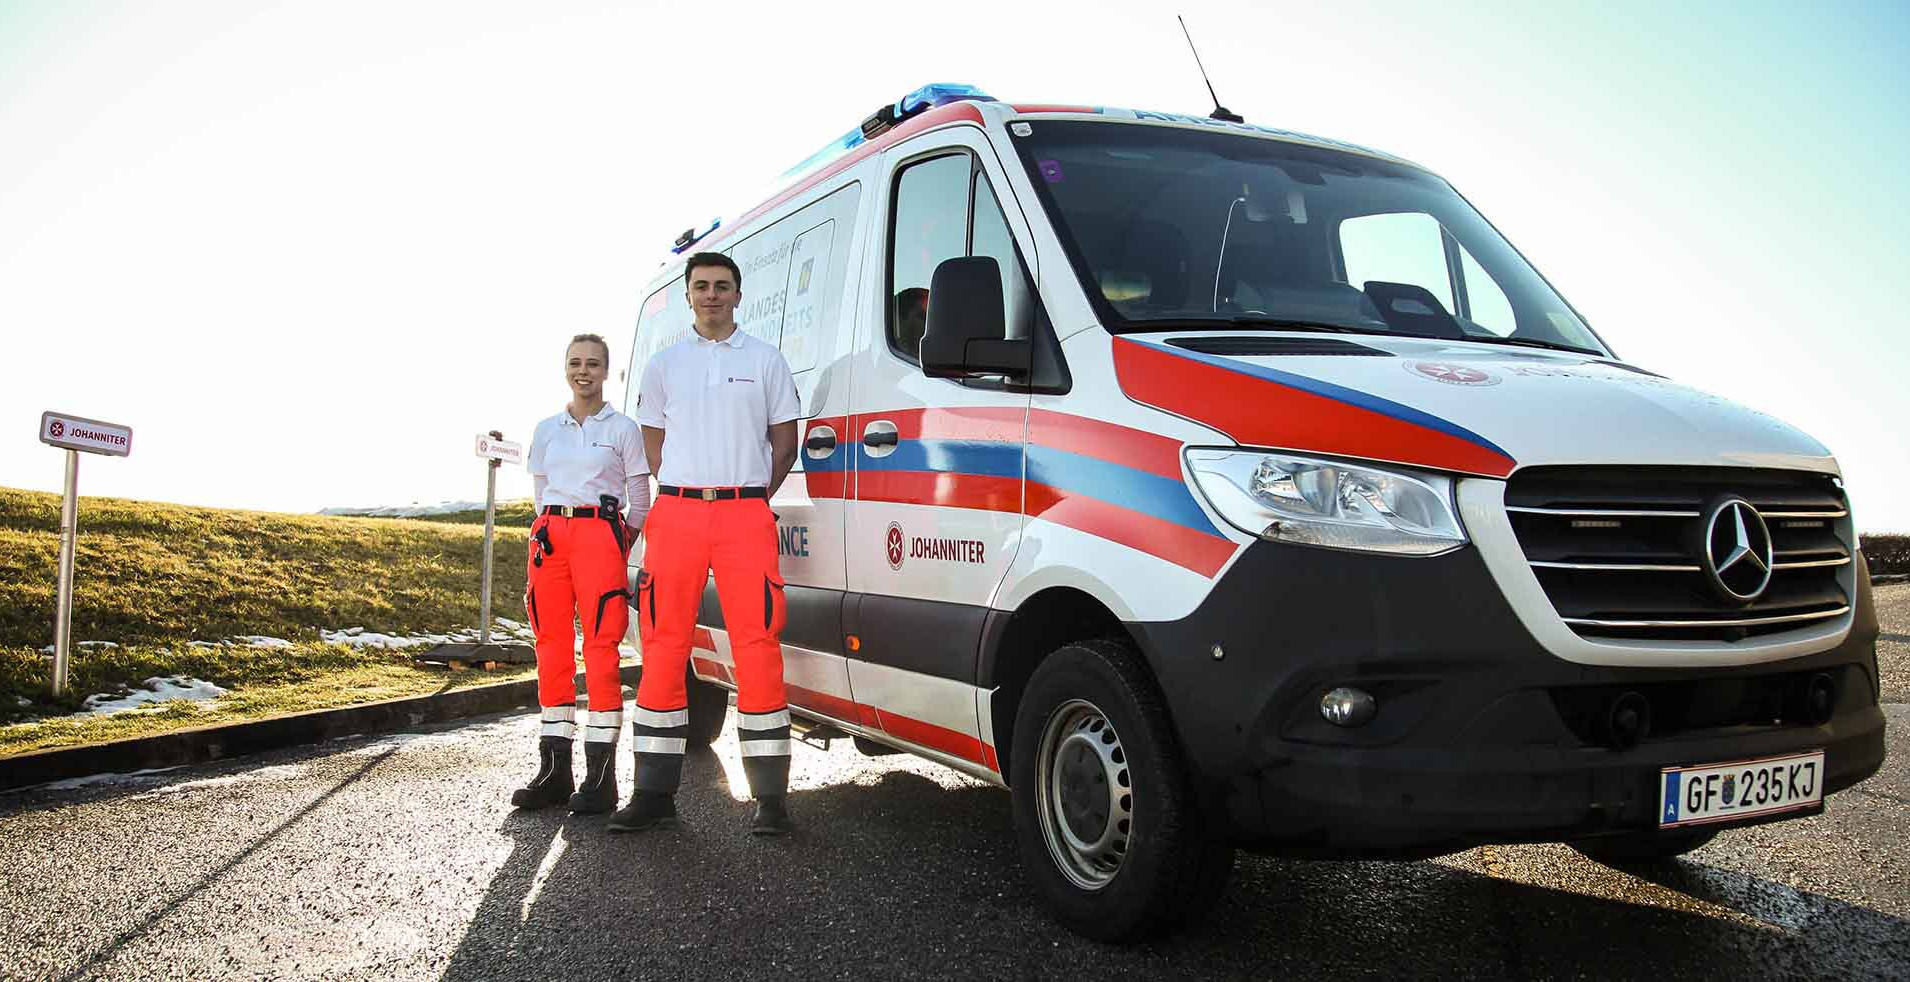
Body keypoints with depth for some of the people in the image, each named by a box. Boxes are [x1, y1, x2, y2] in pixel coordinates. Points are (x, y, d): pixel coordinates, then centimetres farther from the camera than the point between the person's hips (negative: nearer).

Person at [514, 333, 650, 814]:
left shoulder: (622, 428, 7)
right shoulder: (546, 430, 18)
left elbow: (640, 498, 7)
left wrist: (623, 543, -2)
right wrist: (543, 532, 9)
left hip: (600, 534, -4)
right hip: (550, 535, 4)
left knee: (600, 647, -10)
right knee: (552, 647, 3)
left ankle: (601, 775, -7)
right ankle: (553, 769, 10)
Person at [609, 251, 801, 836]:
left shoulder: (764, 359, 10)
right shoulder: (664, 364, 14)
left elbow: (784, 437, 12)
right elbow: (653, 439, 17)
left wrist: (753, 497, 4)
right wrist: (687, 496, 7)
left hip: (746, 513, -2)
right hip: (677, 512, 2)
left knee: (758, 646, -7)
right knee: (664, 648, 0)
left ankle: (771, 796, -2)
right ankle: (654, 793, 8)